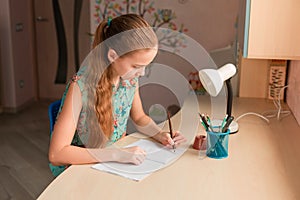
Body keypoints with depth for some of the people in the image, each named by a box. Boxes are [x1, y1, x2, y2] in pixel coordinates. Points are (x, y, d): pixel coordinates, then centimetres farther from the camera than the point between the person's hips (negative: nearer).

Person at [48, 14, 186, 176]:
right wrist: (117, 154, -34)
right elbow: (56, 154, -30)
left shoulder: (130, 77, -9)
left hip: (115, 161, 6)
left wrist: (160, 135, -9)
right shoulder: (81, 86, -27)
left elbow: (139, 117, 11)